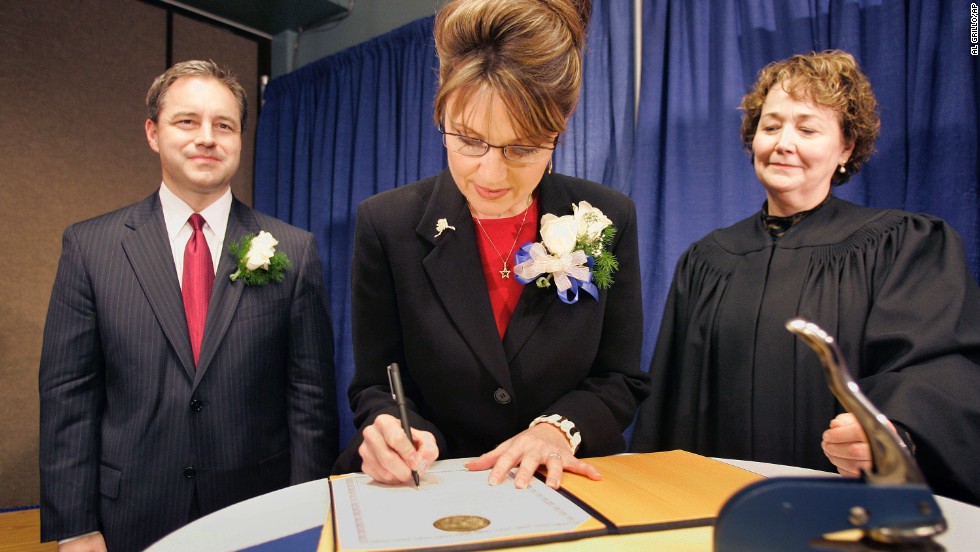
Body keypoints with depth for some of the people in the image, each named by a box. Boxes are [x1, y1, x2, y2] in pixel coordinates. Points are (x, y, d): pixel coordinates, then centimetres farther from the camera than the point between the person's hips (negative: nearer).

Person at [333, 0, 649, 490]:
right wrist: (393, 433, -22)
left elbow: (621, 379, 1)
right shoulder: (387, 224, -8)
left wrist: (559, 427, -16)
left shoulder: (610, 220, -6)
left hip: (565, 485, 1)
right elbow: (375, 384, -2)